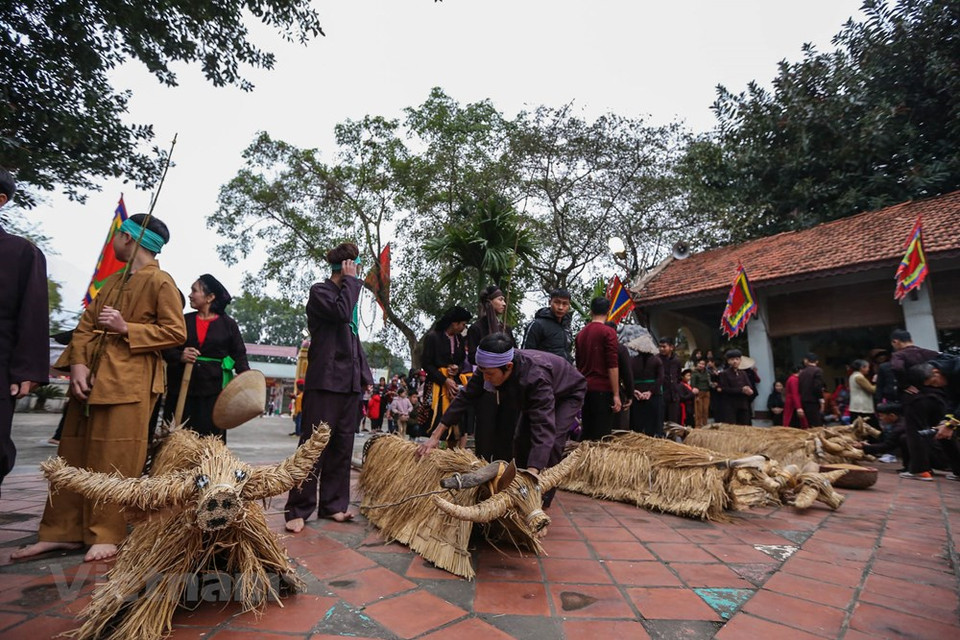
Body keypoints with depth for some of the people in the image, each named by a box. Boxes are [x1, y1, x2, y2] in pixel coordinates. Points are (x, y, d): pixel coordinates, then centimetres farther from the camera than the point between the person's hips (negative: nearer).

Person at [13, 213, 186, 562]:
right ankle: (62, 531, 23)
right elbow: (85, 325, 12)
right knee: (73, 455, 12)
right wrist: (78, 364, -3)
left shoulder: (160, 282, -5)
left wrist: (125, 328, -15)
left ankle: (107, 535, 7)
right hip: (91, 377, 8)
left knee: (116, 460, -4)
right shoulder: (111, 282, 20)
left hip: (129, 381, -8)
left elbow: (176, 332, -10)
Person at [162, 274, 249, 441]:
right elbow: (166, 349, 8)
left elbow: (239, 355, -1)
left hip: (213, 389, -2)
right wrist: (179, 356, -15)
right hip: (182, 388, 3)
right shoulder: (184, 320, 9)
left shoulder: (228, 324, 2)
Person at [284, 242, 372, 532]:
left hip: (349, 381, 7)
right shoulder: (320, 291, -1)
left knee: (342, 446, 8)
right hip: (325, 380, -7)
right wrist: (350, 280, -8)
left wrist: (364, 374, 14)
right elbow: (341, 312, -22)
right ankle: (298, 509, 7)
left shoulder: (348, 294, 20)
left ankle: (332, 505, 18)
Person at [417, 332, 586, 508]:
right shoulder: (489, 367, -28)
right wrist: (435, 436, -24)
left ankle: (545, 495, -1)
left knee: (552, 439, -21)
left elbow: (544, 427, -52)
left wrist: (532, 474, -61)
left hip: (568, 393, -6)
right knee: (521, 438, 0)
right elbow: (465, 398, -22)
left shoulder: (535, 377, -47)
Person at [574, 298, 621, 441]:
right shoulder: (608, 332, -8)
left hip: (585, 388, 6)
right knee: (601, 434, -3)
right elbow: (612, 365, -13)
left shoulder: (581, 333, 11)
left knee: (586, 432, 12)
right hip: (602, 389, -6)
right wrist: (616, 394, -11)